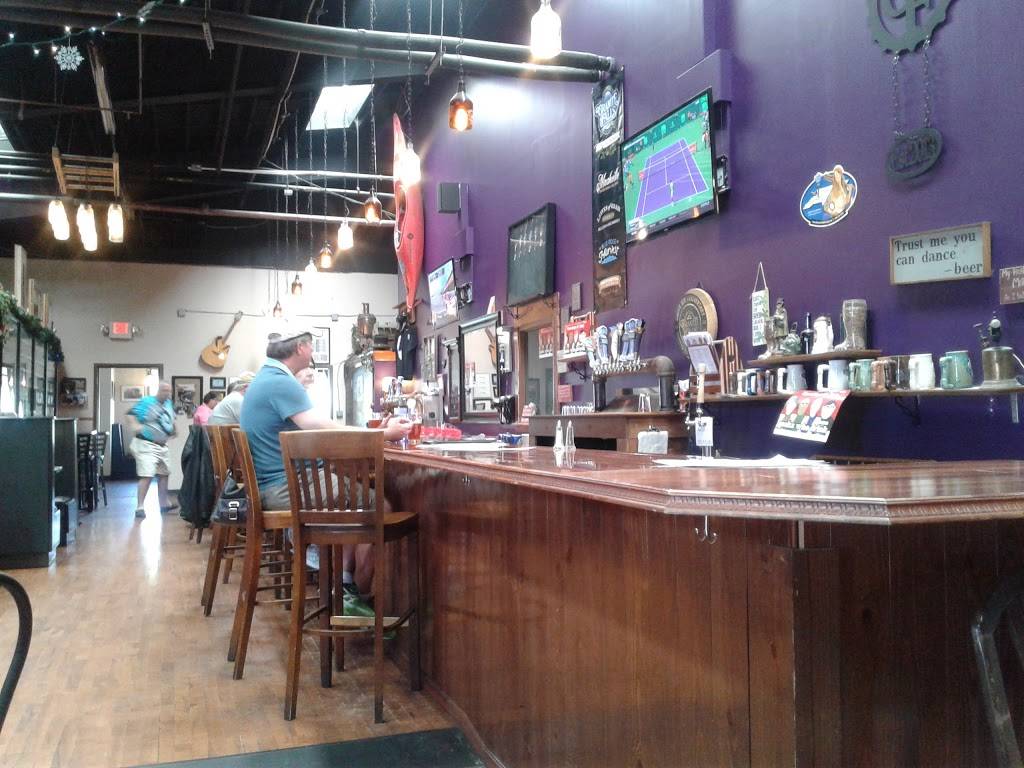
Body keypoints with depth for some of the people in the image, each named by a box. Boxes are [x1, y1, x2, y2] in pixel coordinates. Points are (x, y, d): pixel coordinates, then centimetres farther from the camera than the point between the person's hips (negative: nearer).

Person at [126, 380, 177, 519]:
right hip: (146, 444, -9)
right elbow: (131, 414, -21)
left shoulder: (168, 403, 11)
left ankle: (164, 504, 29)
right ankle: (140, 507, -14)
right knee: (147, 475, -16)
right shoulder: (147, 401, -12)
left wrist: (173, 429, 17)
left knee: (163, 474, 16)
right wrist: (134, 425, -37)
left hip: (162, 445, 9)